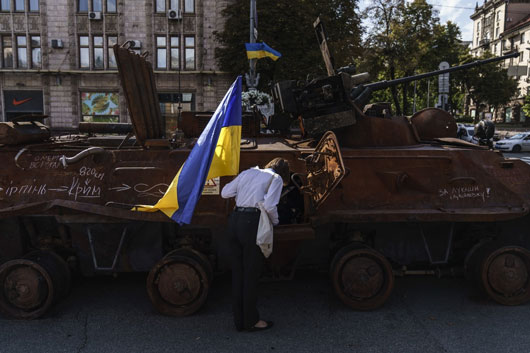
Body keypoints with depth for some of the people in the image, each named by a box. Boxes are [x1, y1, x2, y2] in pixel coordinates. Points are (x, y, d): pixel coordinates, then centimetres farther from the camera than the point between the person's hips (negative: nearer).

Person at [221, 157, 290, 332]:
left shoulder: (248, 173, 20)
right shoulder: (276, 178, 3)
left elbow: (225, 193, 18)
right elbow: (269, 205, -12)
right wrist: (275, 221, 7)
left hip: (234, 220, 6)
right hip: (252, 223, -6)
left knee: (237, 271, 13)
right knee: (251, 273, 5)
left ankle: (239, 320, 23)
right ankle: (251, 321, 18)